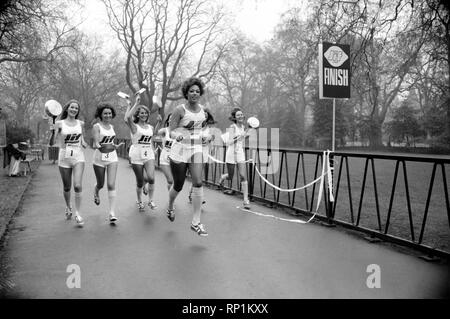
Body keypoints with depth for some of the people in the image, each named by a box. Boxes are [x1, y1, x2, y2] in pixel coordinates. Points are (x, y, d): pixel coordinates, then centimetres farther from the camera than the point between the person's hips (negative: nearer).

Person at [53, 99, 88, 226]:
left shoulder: (81, 123, 7)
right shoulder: (59, 123, 1)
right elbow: (56, 141, -5)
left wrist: (83, 143, 1)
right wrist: (57, 131, -21)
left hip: (78, 156, 0)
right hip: (64, 157, 0)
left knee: (77, 186, -13)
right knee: (67, 187, 11)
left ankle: (77, 213, -5)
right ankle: (68, 207, 37)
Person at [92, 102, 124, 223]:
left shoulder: (112, 126, 10)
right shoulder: (96, 126, -7)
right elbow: (95, 144, -17)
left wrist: (116, 146, 7)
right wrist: (99, 146, -37)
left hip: (112, 158, 3)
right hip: (99, 158, -3)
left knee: (111, 185, -8)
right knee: (100, 184, 13)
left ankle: (112, 213, -10)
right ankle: (96, 192, 53)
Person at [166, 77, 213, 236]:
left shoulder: (203, 109, 6)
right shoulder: (180, 110, -10)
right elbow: (171, 131, -10)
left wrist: (206, 135, 3)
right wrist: (177, 135, -32)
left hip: (196, 150, 4)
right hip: (179, 151, -3)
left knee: (198, 184, -12)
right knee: (178, 186, 8)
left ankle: (196, 222, -4)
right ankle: (170, 207, 43)